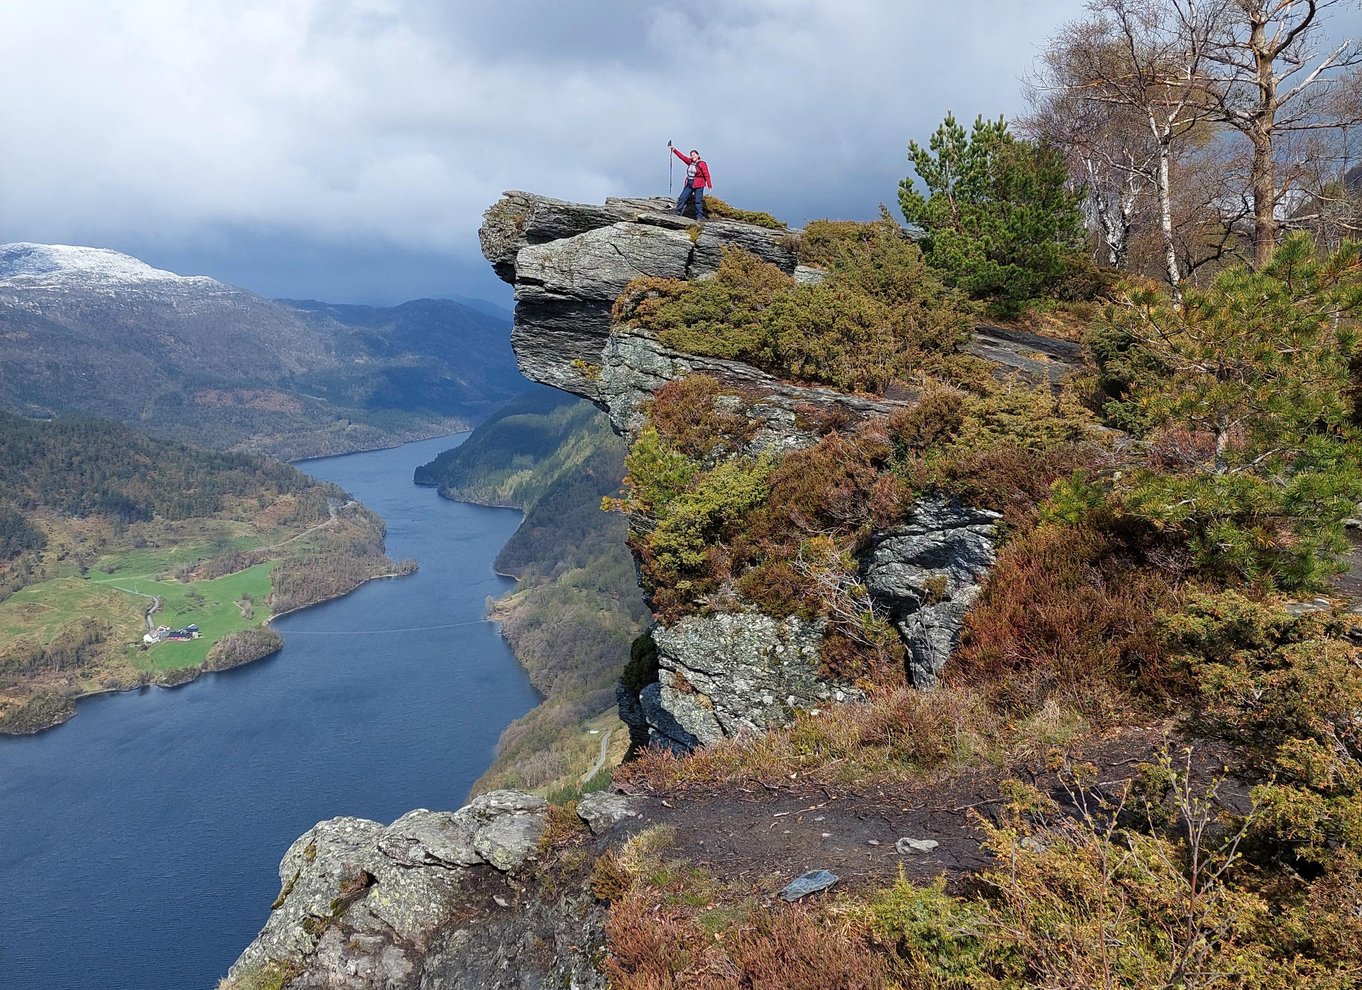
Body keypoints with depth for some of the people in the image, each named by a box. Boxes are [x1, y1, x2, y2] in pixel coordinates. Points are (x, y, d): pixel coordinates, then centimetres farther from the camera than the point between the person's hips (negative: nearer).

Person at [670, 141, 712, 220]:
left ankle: (700, 216, -2)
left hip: (699, 185, -7)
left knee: (698, 201, -6)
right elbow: (682, 156, 9)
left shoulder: (702, 164, -10)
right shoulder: (690, 162, 9)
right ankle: (678, 211, 18)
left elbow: (706, 175, -14)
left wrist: (709, 185, -20)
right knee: (682, 197, 7)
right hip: (689, 184, 7)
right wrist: (674, 150, 5)